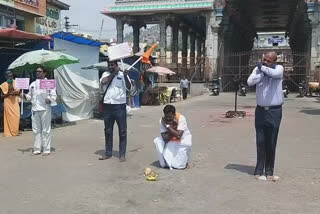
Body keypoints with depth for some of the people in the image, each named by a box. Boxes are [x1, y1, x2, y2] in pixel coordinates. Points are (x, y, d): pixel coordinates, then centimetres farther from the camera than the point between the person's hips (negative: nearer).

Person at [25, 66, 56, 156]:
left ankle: (46, 149, 5)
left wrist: (50, 100, -25)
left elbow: (54, 96, -5)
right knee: (36, 130, 9)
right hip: (35, 109, 5)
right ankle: (37, 149, 17)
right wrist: (24, 95, 1)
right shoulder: (33, 84, 16)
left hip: (45, 109, -5)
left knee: (46, 130, -1)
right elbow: (30, 96, 21)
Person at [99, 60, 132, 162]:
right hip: (107, 105, 3)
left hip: (120, 105, -3)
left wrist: (125, 76, -26)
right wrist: (114, 73, -14)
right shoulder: (105, 74, 8)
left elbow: (129, 87, -12)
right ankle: (108, 153, 22)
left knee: (122, 131, 1)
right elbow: (103, 82, -14)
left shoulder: (122, 74, 0)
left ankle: (122, 154, 9)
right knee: (108, 130, 11)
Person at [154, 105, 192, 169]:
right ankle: (167, 163, -2)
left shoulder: (181, 118, -29)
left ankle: (182, 163, -6)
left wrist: (167, 126, -36)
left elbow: (178, 135, -40)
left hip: (183, 138, -3)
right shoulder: (162, 120, -21)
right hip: (170, 140, 3)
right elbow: (165, 139, -26)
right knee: (157, 141, -19)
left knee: (186, 144, -35)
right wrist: (172, 127, -34)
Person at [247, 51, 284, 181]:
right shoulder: (258, 69, 3)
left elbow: (275, 74, -27)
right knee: (260, 142, 3)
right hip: (261, 110, 2)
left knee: (271, 143, 4)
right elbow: (250, 82, -13)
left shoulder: (279, 68, -3)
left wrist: (263, 68, -12)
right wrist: (262, 72, -15)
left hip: (274, 111, -2)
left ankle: (269, 172, 13)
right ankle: (259, 171, 11)